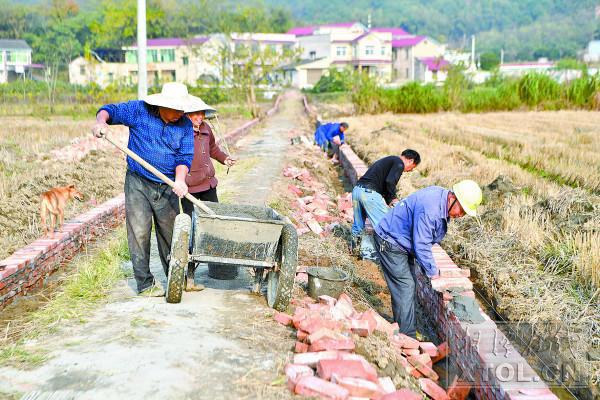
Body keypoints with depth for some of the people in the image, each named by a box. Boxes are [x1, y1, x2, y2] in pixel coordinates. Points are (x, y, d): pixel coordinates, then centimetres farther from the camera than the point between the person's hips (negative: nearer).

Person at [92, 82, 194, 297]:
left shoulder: (185, 125, -1)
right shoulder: (139, 110, -6)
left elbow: (185, 156, -5)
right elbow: (110, 110, 0)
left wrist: (180, 179, -22)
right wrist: (101, 122, -23)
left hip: (167, 188, 2)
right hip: (138, 184, -2)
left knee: (171, 234, 11)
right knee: (139, 233, -5)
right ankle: (145, 284, 4)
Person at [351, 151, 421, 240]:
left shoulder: (388, 160, 28)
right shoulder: (399, 163, -1)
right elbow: (390, 181, -15)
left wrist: (388, 199, 23)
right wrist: (392, 198, -1)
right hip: (369, 193, -9)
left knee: (358, 224, 18)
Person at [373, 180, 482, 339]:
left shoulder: (441, 195, -1)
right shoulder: (430, 210, -32)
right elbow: (421, 246, -27)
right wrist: (433, 272, -14)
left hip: (401, 241, 10)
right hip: (389, 243, -10)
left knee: (407, 285, 14)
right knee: (405, 287, -11)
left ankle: (402, 326, 25)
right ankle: (408, 337, -6)